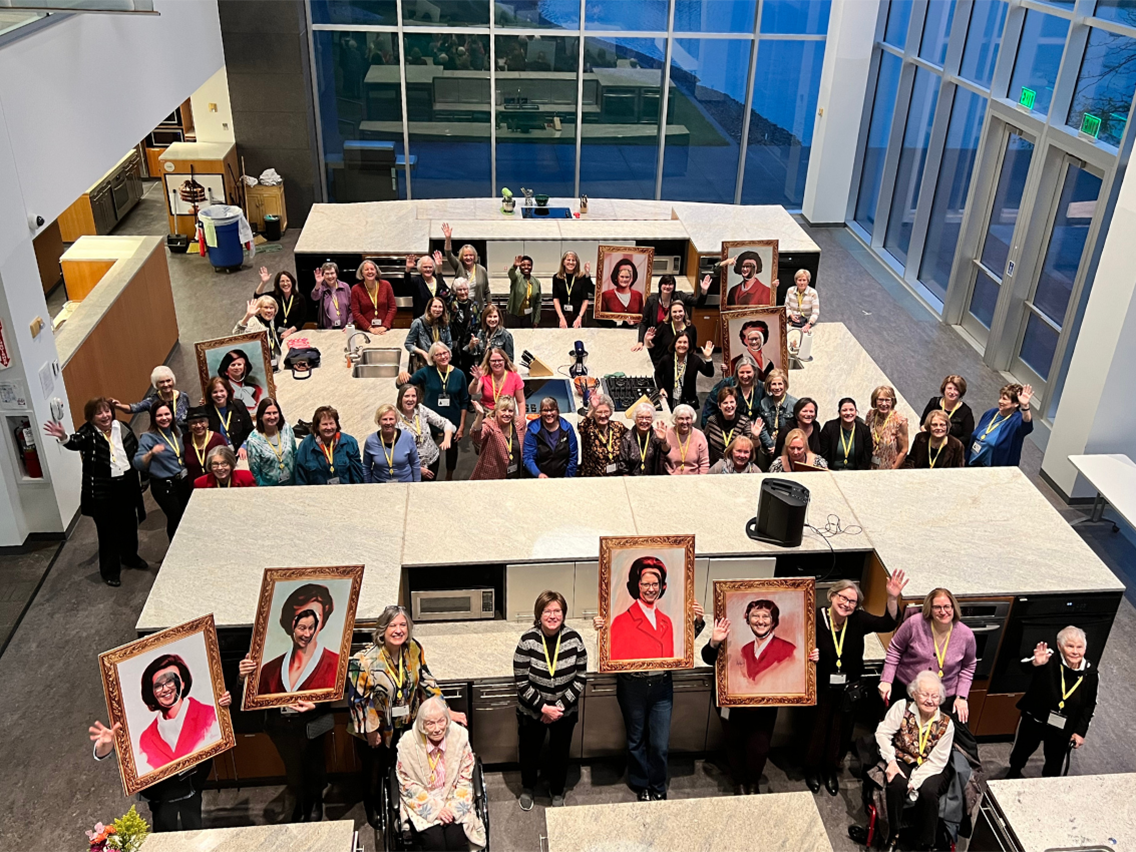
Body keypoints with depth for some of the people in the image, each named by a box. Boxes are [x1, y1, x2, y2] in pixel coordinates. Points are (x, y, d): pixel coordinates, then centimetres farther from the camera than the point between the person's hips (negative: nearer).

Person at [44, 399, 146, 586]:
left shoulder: (123, 428, 1)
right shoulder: (88, 433, -13)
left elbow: (136, 451, 12)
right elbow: (75, 442, -36)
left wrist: (140, 476, 13)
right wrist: (64, 437, -59)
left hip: (127, 484, 5)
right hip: (102, 490, -5)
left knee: (129, 524, 21)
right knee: (107, 530, 3)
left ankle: (130, 557, 44)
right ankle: (109, 571, 18)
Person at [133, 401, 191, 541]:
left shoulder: (177, 431, 5)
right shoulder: (148, 437, -11)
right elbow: (138, 464, -21)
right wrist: (151, 453, -35)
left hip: (183, 482, 5)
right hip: (164, 486, -5)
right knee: (176, 518, -7)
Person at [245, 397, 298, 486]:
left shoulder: (287, 428, -7)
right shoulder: (253, 440, -16)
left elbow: (295, 455, 4)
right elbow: (255, 472, -10)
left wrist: (297, 481, 5)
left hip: (290, 484, 3)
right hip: (269, 488, -3)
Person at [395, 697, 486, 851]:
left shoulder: (460, 736, -10)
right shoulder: (407, 743, -14)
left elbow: (465, 778, -1)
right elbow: (408, 784, -6)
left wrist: (453, 808, -12)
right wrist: (434, 809, -13)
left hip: (453, 802, 1)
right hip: (422, 806, -1)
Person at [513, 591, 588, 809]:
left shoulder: (574, 639, -15)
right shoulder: (528, 641, -20)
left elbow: (580, 677, -8)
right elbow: (521, 682, -16)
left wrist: (561, 706, -14)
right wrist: (543, 707, -18)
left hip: (565, 711, 1)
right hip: (532, 711, -1)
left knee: (560, 753, 18)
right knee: (530, 751, 19)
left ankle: (557, 792, 45)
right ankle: (527, 789, 48)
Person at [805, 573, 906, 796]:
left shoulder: (858, 620, -13)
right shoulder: (816, 618, -21)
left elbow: (888, 624, -20)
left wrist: (893, 598, -34)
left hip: (849, 689, 3)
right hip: (822, 687, -3)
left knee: (841, 730, 19)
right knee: (818, 729, 13)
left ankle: (831, 769, 44)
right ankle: (812, 769, 40)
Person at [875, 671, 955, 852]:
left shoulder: (946, 723, -11)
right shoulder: (902, 708, -12)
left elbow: (937, 761, -10)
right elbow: (883, 733, -11)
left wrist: (916, 780, -20)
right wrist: (891, 761, -22)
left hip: (930, 769, 0)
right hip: (903, 761, 0)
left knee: (928, 791, -30)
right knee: (897, 784, -31)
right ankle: (894, 834, -7)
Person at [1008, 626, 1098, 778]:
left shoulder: (1090, 674, -13)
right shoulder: (1050, 660, -24)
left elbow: (1090, 705, 1)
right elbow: (1024, 666, -44)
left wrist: (1080, 731, 0)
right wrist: (1035, 663, -67)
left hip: (1062, 730, 1)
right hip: (1034, 720, -1)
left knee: (1054, 765, 13)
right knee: (1022, 750, 23)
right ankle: (1014, 773, 52)